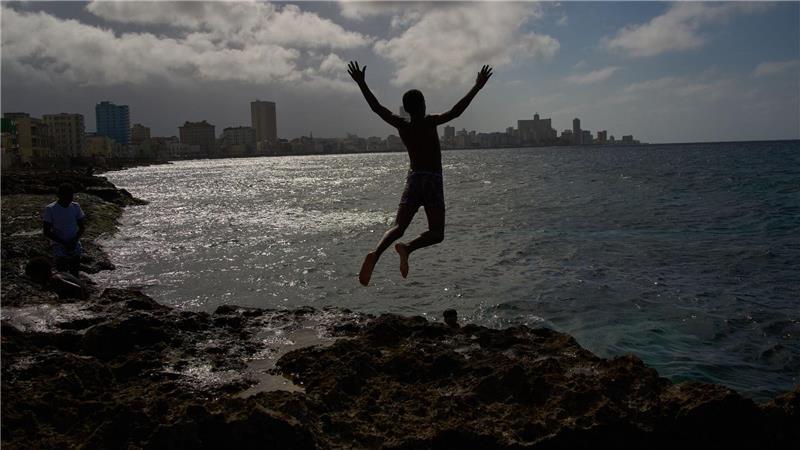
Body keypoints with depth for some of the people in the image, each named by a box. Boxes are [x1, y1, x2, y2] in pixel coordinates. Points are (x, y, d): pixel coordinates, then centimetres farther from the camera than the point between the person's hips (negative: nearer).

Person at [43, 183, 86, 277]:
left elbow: (82, 227, 7)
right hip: (60, 250, -3)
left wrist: (75, 240, -12)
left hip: (75, 248, 3)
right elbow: (46, 232, -8)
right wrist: (64, 243, -17)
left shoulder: (75, 207, 2)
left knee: (75, 276, 8)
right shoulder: (50, 209, -8)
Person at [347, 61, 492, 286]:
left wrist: (361, 83, 16)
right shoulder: (430, 123, -10)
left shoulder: (401, 125, 2)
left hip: (413, 179, 4)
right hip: (433, 181, -4)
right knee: (436, 233, 1)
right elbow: (456, 111, -17)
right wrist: (477, 87, -12)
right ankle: (408, 248, -26)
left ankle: (375, 254, -24)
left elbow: (376, 107, 8)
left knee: (398, 227, 3)